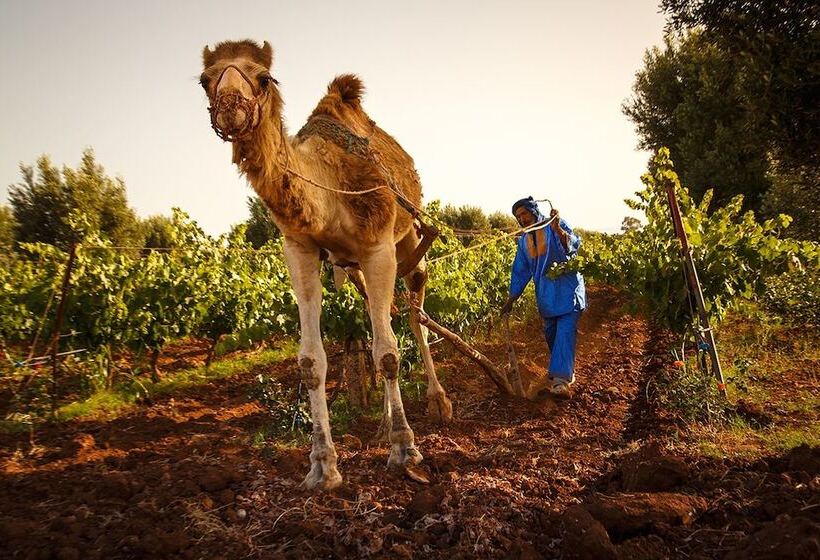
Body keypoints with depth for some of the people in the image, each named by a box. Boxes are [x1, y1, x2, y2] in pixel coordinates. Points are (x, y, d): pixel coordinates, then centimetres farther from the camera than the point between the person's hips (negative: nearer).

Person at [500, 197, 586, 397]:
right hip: (546, 296, 7)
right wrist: (511, 299, 14)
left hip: (567, 290, -6)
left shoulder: (555, 226, -6)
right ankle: (566, 370, 29)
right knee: (550, 334, 11)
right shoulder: (524, 241, 11)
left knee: (565, 332, -16)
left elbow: (574, 245, -21)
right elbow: (520, 272, 16)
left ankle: (561, 379, -22)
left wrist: (558, 230, -38)